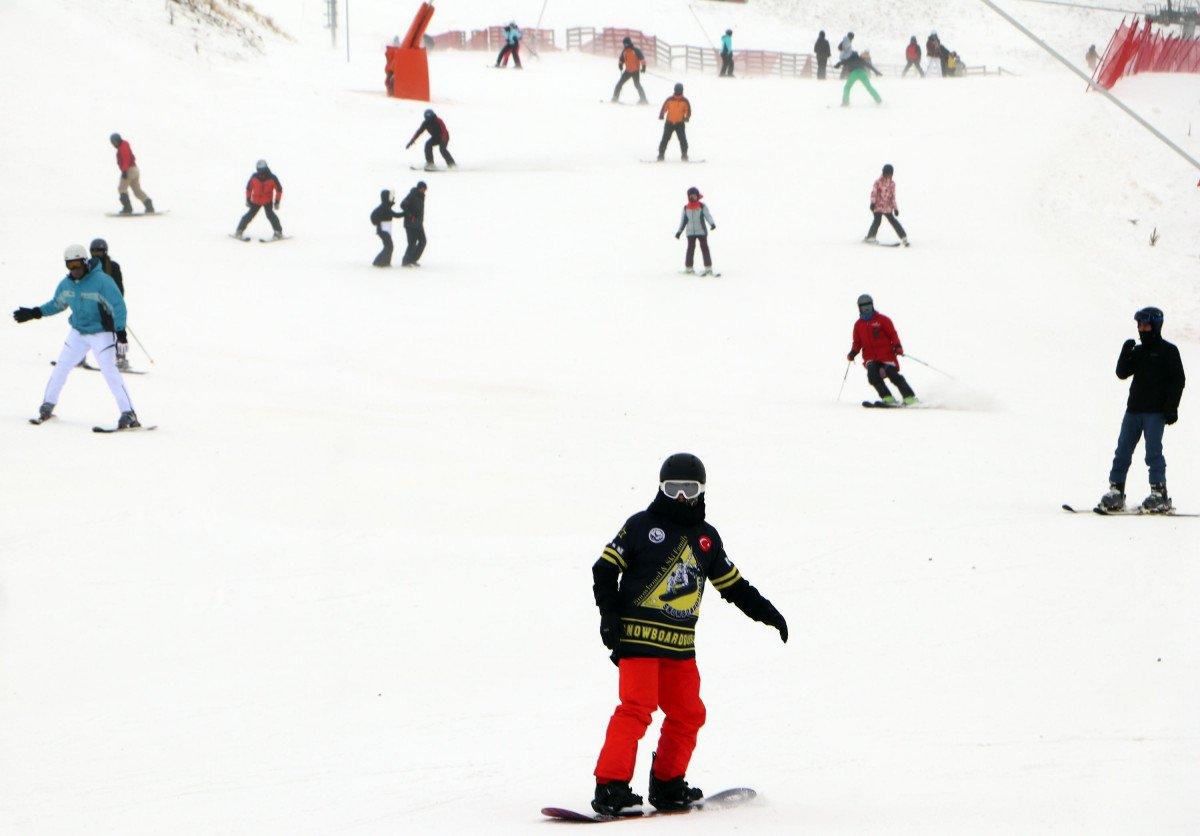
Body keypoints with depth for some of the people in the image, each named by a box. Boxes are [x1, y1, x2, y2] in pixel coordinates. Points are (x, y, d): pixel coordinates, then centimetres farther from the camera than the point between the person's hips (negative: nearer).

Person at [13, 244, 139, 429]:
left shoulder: (102, 281, -19)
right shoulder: (66, 284, 1)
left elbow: (118, 306, -16)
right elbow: (56, 304, 19)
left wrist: (120, 330, -24)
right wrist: (33, 313, 14)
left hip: (101, 334, -6)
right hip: (77, 333, 6)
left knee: (109, 370, -17)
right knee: (61, 367, 7)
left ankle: (128, 415, -17)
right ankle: (47, 407, 21)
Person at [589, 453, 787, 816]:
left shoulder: (707, 537, 16)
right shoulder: (642, 525, 1)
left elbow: (733, 584, 23)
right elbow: (605, 569, 1)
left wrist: (766, 612, 17)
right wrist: (609, 614, -9)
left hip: (680, 645, 6)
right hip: (638, 636, -6)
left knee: (688, 714, 8)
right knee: (637, 707, -16)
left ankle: (668, 786, 21)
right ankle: (610, 787, -18)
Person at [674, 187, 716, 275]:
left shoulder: (702, 207, -3)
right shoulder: (686, 208, 7)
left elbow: (708, 216, -14)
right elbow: (683, 220, 14)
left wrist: (712, 224, -32)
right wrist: (679, 231, 15)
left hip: (701, 231, -3)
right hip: (690, 232, 3)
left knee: (704, 249, -4)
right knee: (690, 249, 6)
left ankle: (708, 268, -4)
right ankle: (688, 267, 13)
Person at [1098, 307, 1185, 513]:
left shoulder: (1168, 351, 0)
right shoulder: (1137, 351, 17)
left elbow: (1178, 380, -4)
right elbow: (1122, 373, 9)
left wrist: (1171, 408, -11)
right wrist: (1126, 353, -6)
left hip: (1156, 411, -6)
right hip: (1134, 409, 6)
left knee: (1153, 452, -10)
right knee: (1123, 450, 2)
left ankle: (1159, 494, -7)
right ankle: (1116, 491, 5)